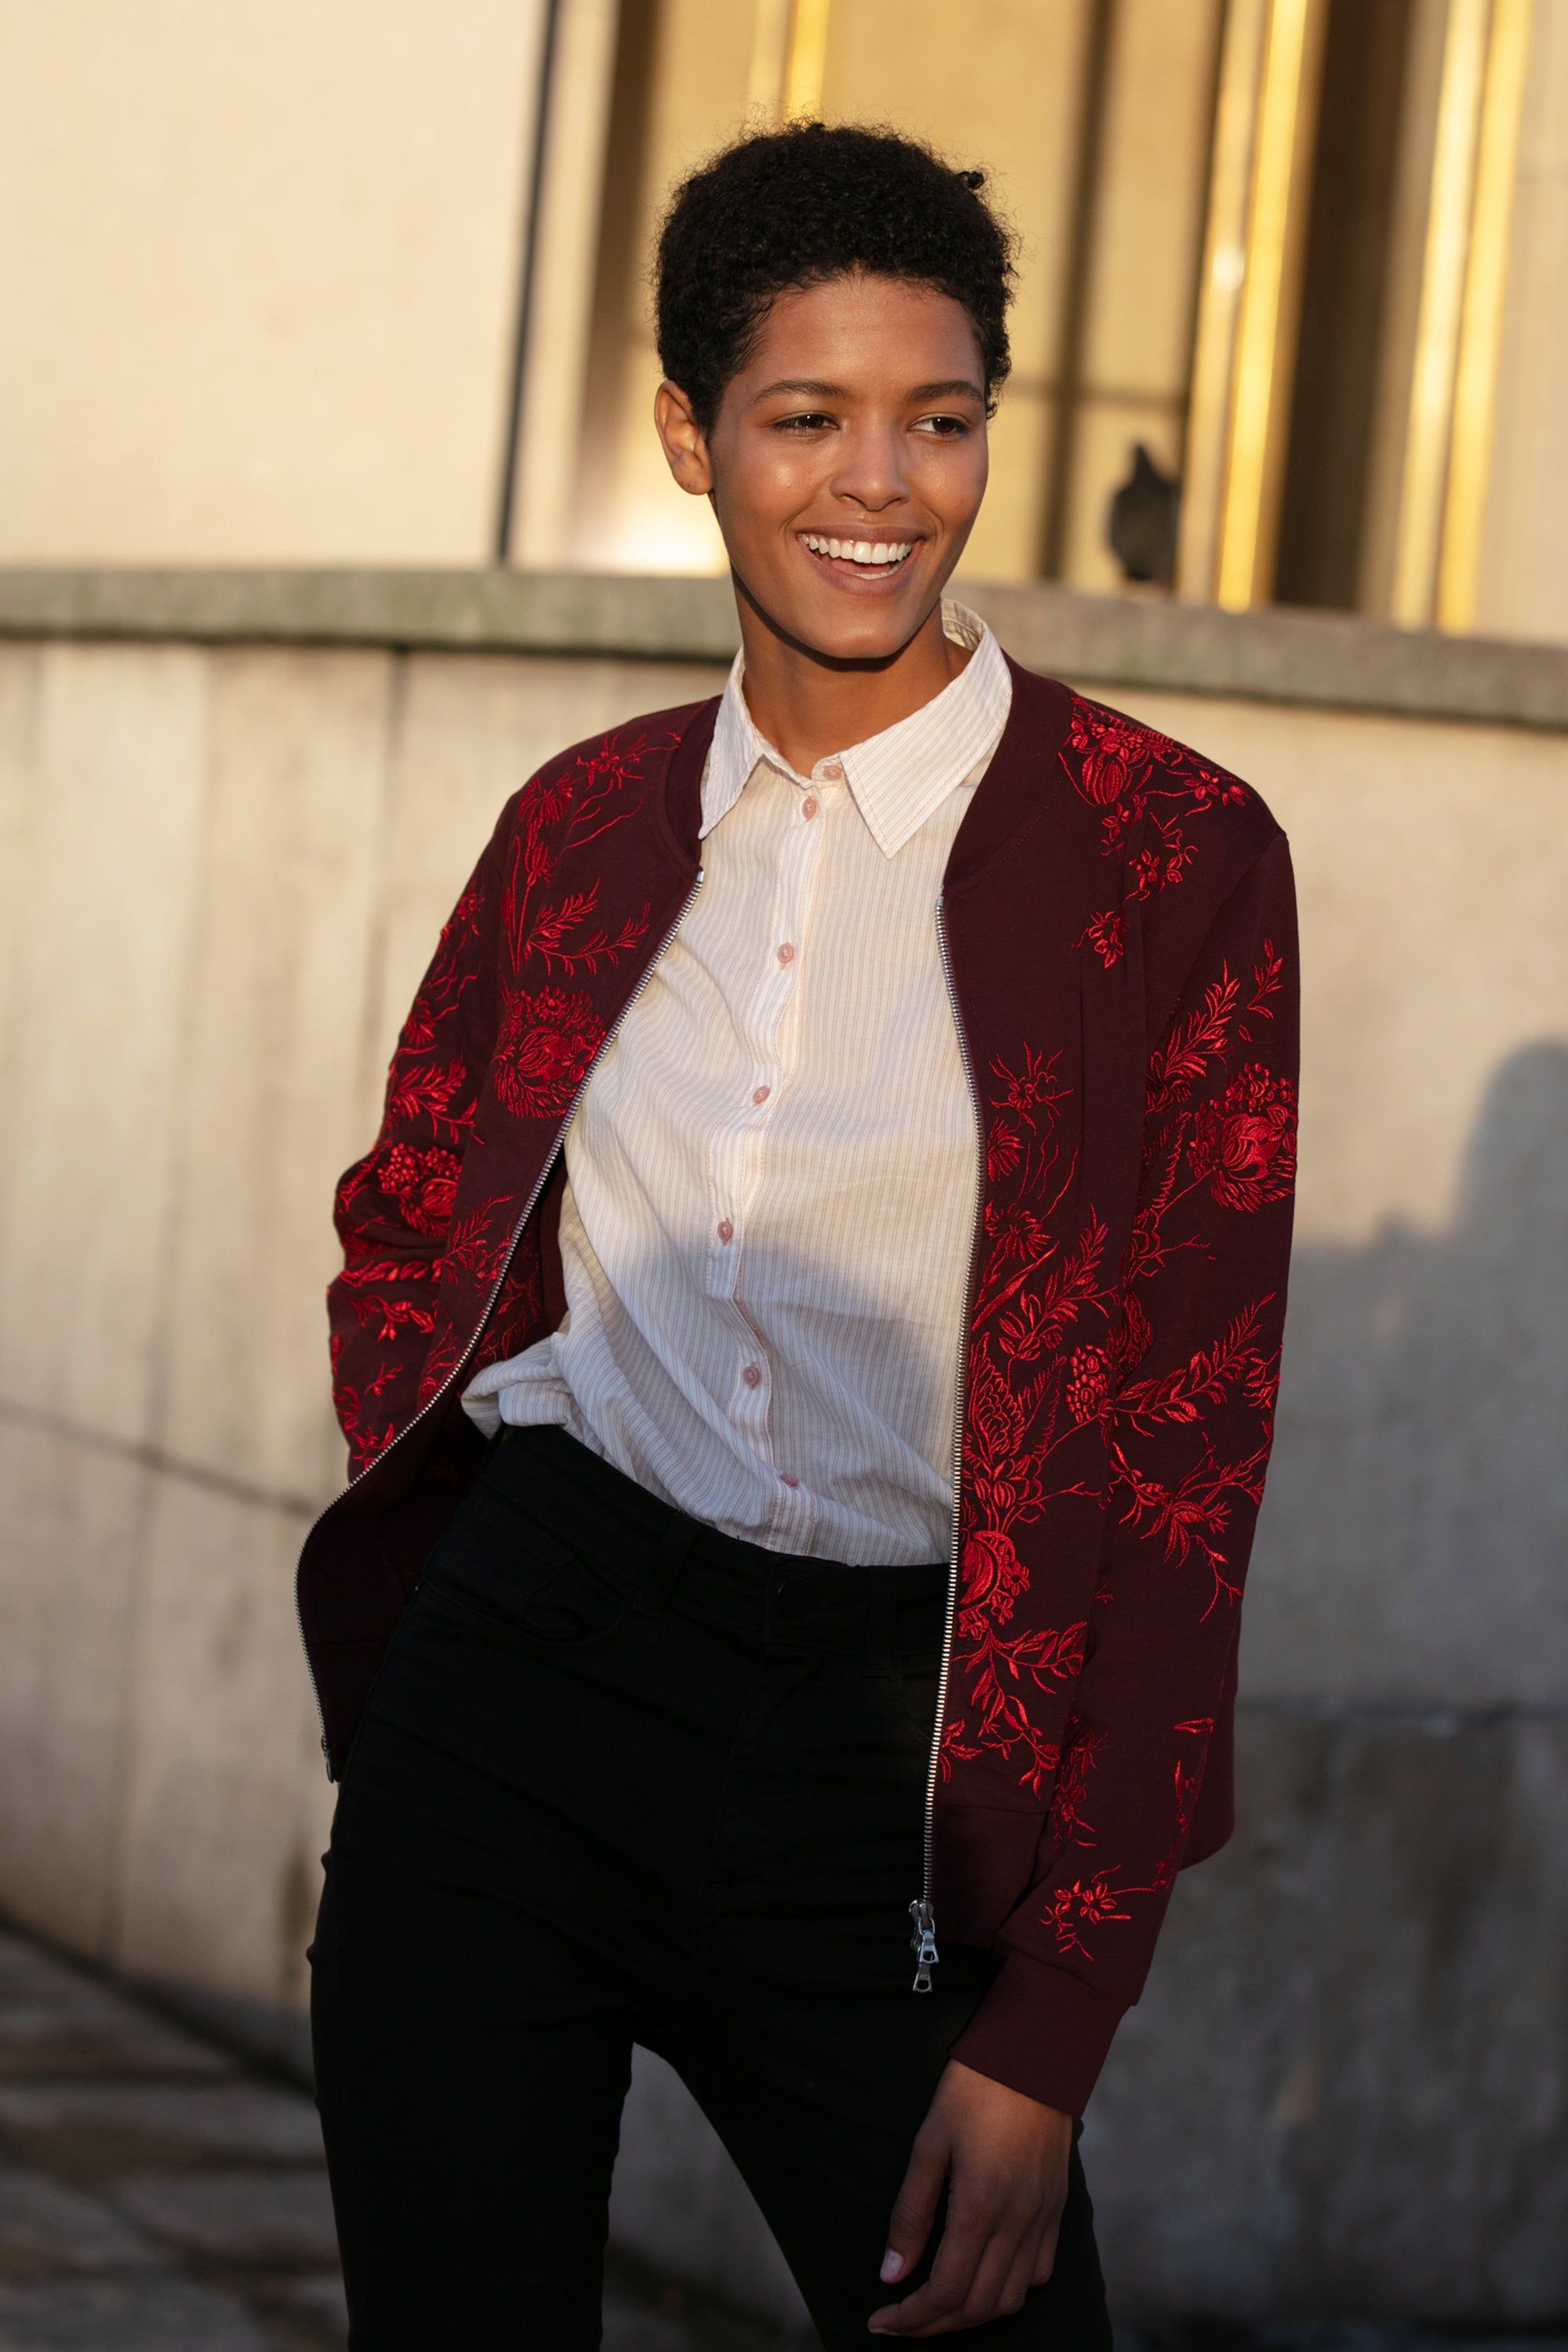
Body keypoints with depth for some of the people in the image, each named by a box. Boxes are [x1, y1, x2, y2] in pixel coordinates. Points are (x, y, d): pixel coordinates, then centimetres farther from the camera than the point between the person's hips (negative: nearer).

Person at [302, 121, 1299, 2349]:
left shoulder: (1176, 853, -5)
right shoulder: (587, 821, 7)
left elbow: (1189, 1458, -7)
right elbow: (405, 1228, 22)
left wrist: (1048, 2032, -11)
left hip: (885, 1748, -3)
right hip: (518, 1670, 3)